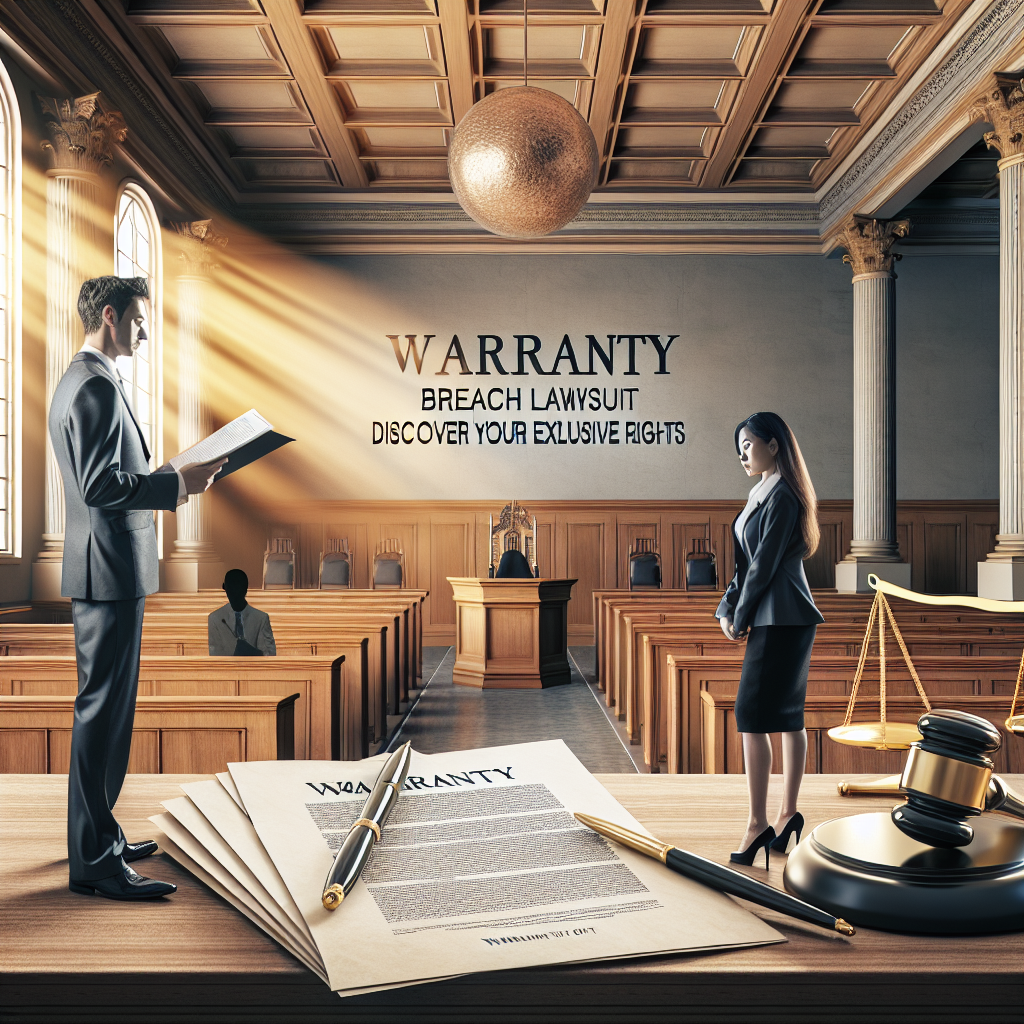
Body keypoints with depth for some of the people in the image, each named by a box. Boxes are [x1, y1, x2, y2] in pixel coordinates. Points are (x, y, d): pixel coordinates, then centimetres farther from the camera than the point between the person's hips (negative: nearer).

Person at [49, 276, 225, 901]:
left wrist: (175, 479, 16)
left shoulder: (79, 381, 18)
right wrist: (178, 483, -18)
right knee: (104, 709, -6)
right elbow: (101, 486, -24)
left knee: (107, 707, 17)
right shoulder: (99, 386, -15)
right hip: (110, 570, -11)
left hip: (106, 568, 11)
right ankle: (94, 861, 2)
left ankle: (97, 832, 30)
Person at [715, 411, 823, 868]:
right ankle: (788, 813, 21)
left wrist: (742, 617, -7)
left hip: (780, 620, -10)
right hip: (776, 620, 10)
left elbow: (766, 563, -16)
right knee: (787, 715, 13)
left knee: (753, 714, -9)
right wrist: (727, 609, 5)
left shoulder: (782, 495, -13)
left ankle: (758, 822, -3)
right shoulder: (762, 493, 17)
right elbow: (747, 562, 16)